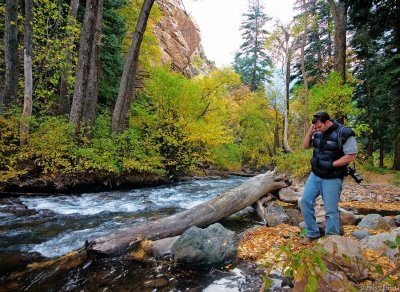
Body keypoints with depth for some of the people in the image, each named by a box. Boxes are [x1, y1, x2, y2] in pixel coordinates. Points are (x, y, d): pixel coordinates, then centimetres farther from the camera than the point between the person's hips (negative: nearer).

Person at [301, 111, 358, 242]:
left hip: (332, 178, -6)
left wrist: (331, 164, -20)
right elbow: (306, 146, 12)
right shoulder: (318, 133, 2)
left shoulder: (344, 133, -17)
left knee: (331, 210, 2)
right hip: (315, 175, 6)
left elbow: (351, 156, -17)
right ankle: (312, 233, 19)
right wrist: (310, 133, -5)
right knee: (305, 201, 4)